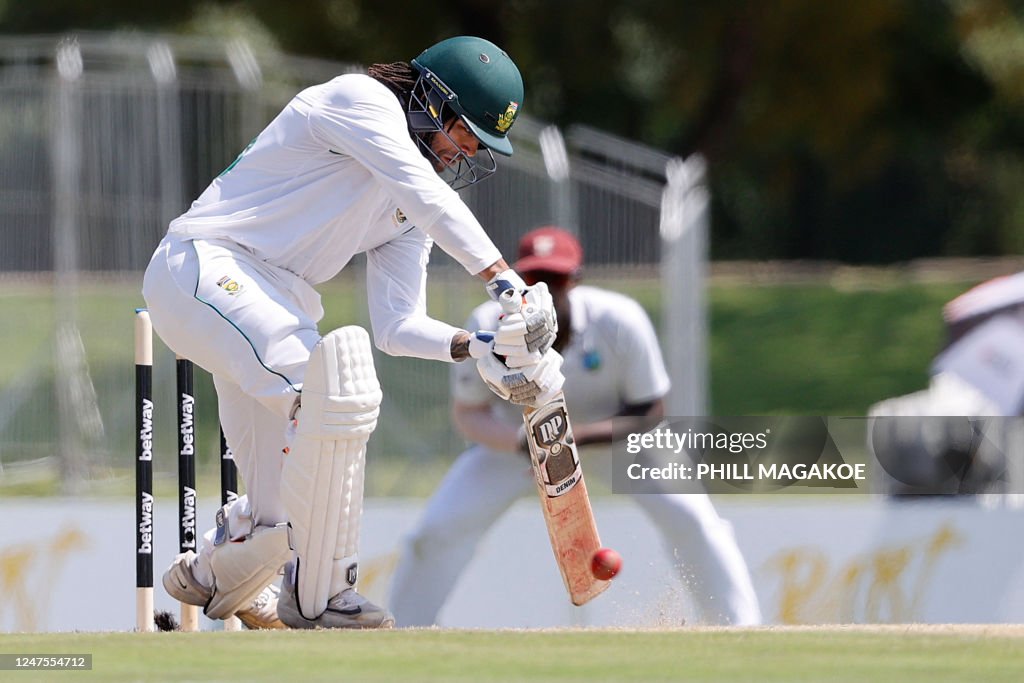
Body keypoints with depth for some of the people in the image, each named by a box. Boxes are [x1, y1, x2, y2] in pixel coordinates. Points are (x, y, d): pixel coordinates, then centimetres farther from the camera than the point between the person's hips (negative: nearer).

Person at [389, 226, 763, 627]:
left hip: (616, 432, -1)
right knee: (440, 527, -13)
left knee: (686, 513, -20)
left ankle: (741, 627, -7)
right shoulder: (488, 328, -27)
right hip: (515, 438, 1)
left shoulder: (620, 321, -30)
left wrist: (578, 439, -36)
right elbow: (468, 414, -18)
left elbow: (650, 413, -21)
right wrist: (525, 443, -39)